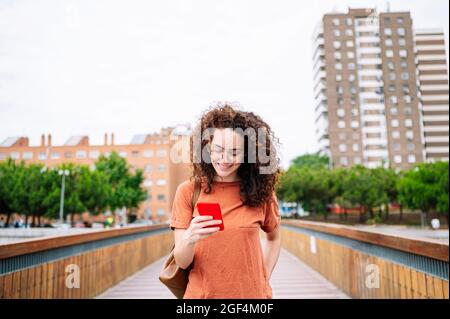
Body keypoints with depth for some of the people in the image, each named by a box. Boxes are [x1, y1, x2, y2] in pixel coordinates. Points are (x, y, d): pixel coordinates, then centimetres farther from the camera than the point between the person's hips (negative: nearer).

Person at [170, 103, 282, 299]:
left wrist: (263, 280, 0)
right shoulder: (188, 191, -11)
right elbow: (182, 262, -10)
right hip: (202, 293, 0)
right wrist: (190, 239, -30)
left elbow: (274, 238, 10)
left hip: (252, 294, 1)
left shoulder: (260, 191, -7)